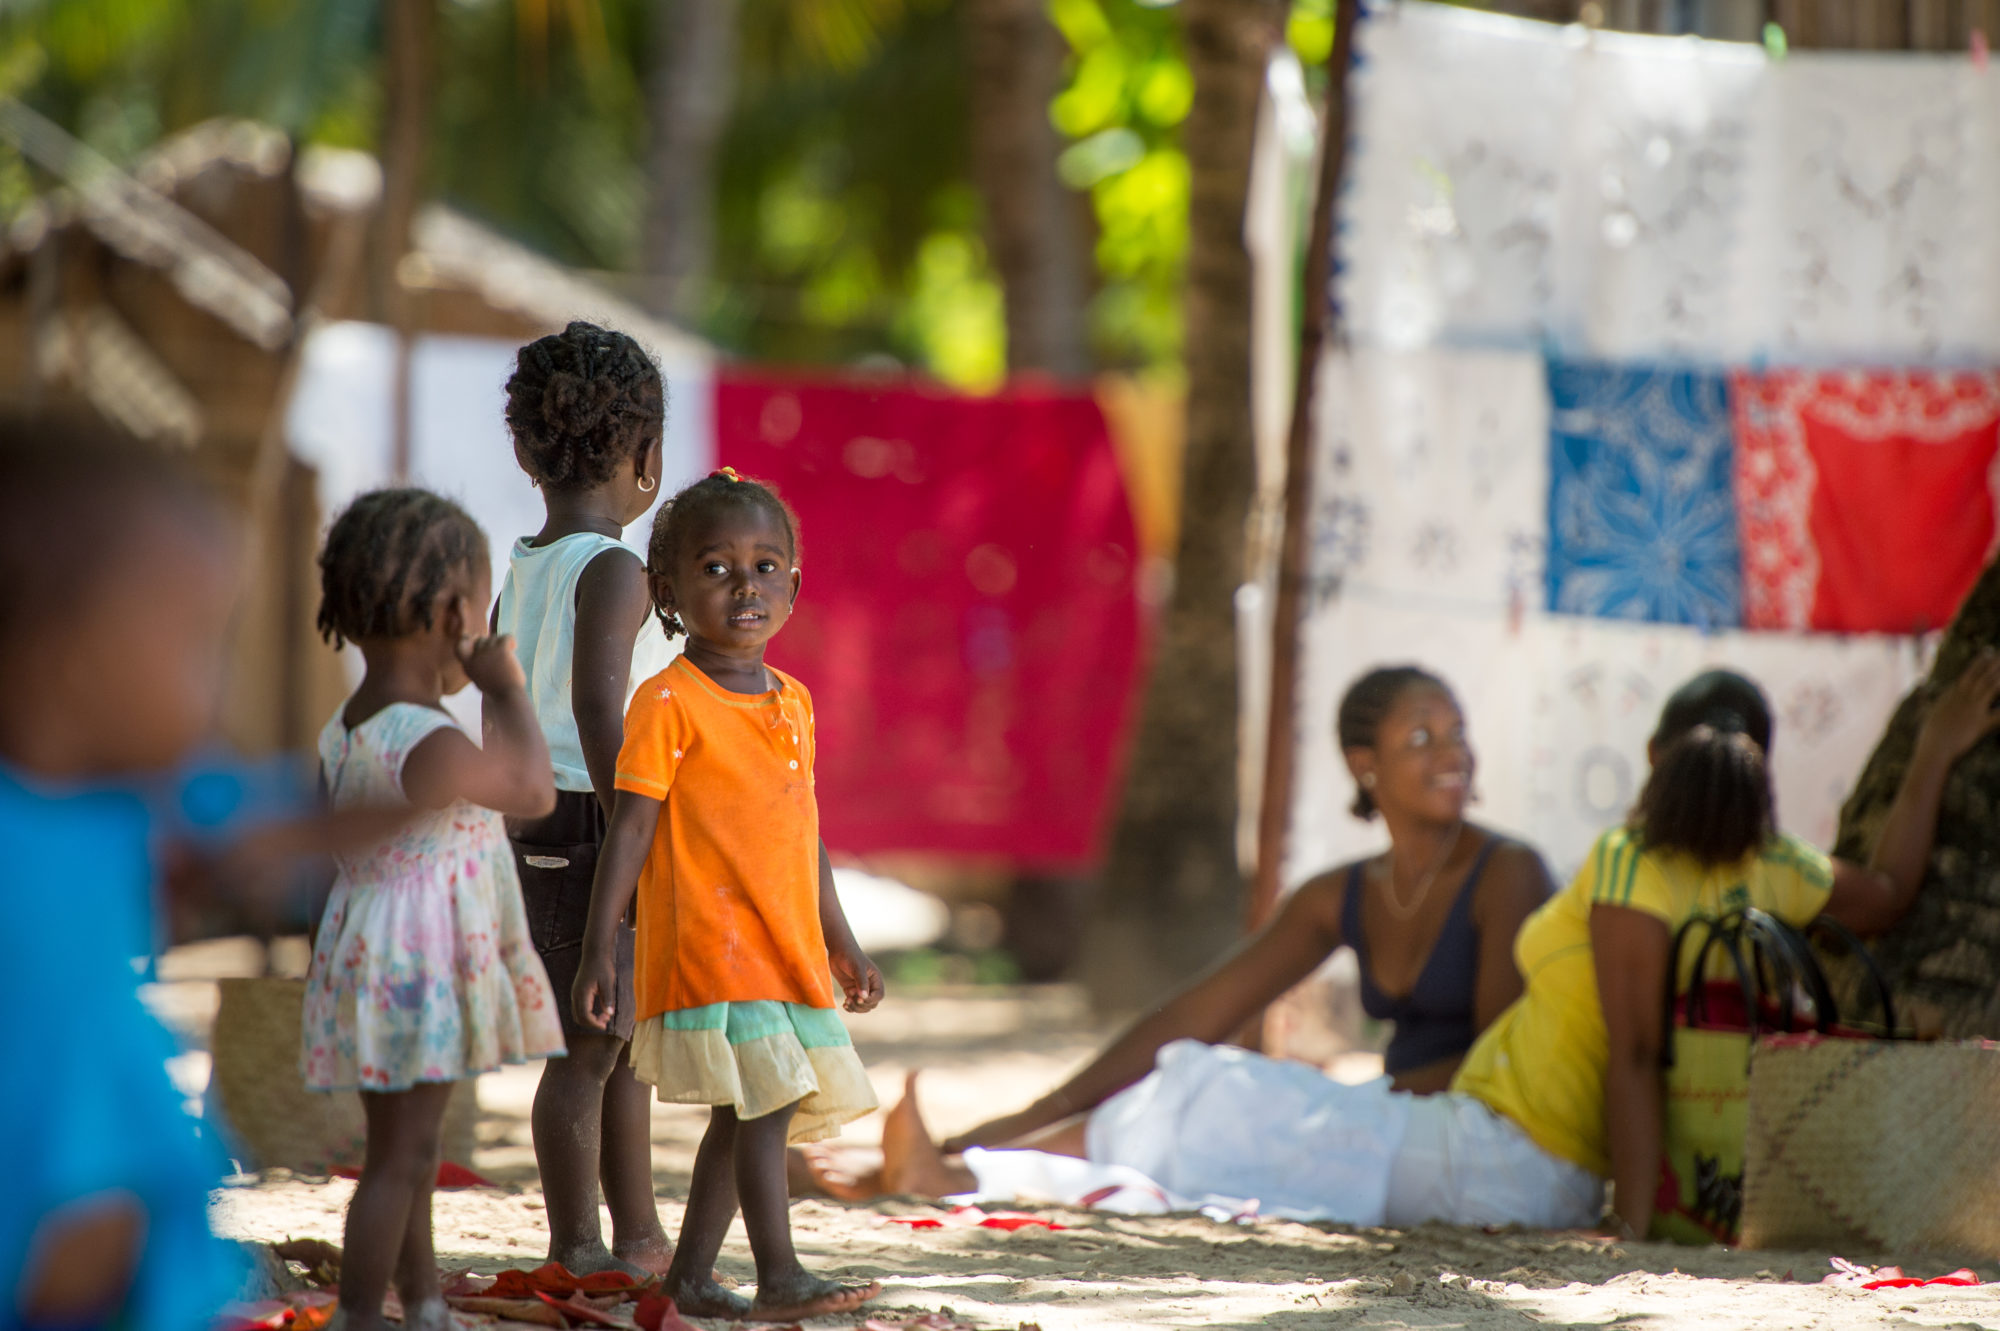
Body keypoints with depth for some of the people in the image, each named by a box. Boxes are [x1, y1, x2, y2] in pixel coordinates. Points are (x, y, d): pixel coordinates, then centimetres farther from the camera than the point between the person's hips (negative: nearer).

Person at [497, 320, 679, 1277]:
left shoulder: (521, 574, 12)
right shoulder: (612, 571, -13)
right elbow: (599, 710, -23)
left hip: (537, 826, 9)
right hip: (592, 827, -9)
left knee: (624, 1042, 17)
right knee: (588, 1048, -2)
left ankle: (638, 1236, 25)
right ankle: (576, 1249, 3)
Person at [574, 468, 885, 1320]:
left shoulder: (795, 703, 13)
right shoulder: (669, 703, -9)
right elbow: (631, 828, -10)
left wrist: (841, 944, 23)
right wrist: (599, 949, -14)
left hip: (786, 950, 7)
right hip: (710, 945, -7)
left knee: (742, 1119, 11)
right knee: (763, 1105, -12)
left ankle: (690, 1277, 19)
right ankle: (779, 1279, -9)